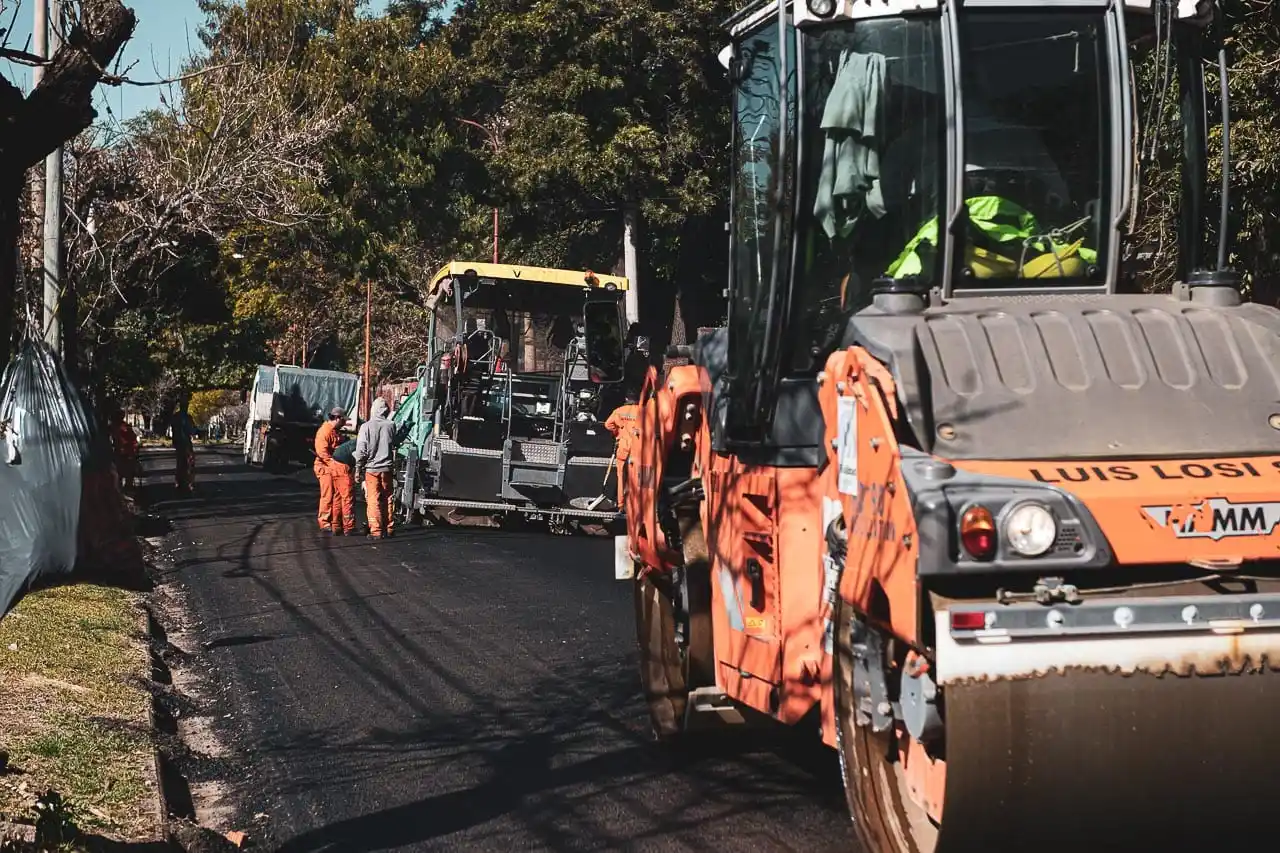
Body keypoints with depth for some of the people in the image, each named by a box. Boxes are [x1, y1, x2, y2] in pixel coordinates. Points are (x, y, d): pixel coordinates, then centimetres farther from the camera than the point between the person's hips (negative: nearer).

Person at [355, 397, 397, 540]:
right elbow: (394, 448, 9)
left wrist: (358, 469, 0)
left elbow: (361, 450, -8)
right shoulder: (391, 426, -1)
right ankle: (388, 529, 14)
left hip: (372, 468, -3)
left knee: (373, 500, 0)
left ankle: (376, 531, -3)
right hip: (387, 468, 3)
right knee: (387, 499, 11)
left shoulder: (366, 426, -8)